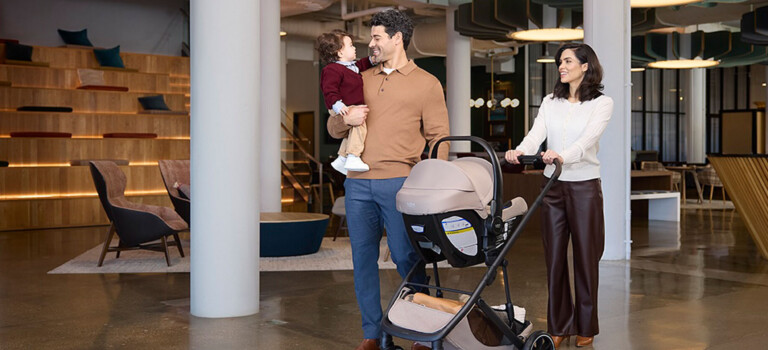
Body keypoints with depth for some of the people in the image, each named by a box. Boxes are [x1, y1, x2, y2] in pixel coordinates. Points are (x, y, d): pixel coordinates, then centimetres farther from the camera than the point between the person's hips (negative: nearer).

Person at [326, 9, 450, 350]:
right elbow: (332, 128, 21)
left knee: (406, 258, -2)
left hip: (399, 183, -4)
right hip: (358, 183, 5)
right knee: (363, 258, 6)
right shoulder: (363, 79, 19)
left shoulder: (426, 83, 6)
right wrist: (345, 119, -3)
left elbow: (439, 138, 1)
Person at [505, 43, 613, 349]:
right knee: (554, 257, 6)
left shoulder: (602, 103, -3)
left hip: (584, 186, -4)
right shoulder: (551, 102, 9)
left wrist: (563, 155, -40)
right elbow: (536, 134, -7)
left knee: (585, 257, 4)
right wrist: (519, 151, -29)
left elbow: (588, 138, -20)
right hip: (553, 186, 4)